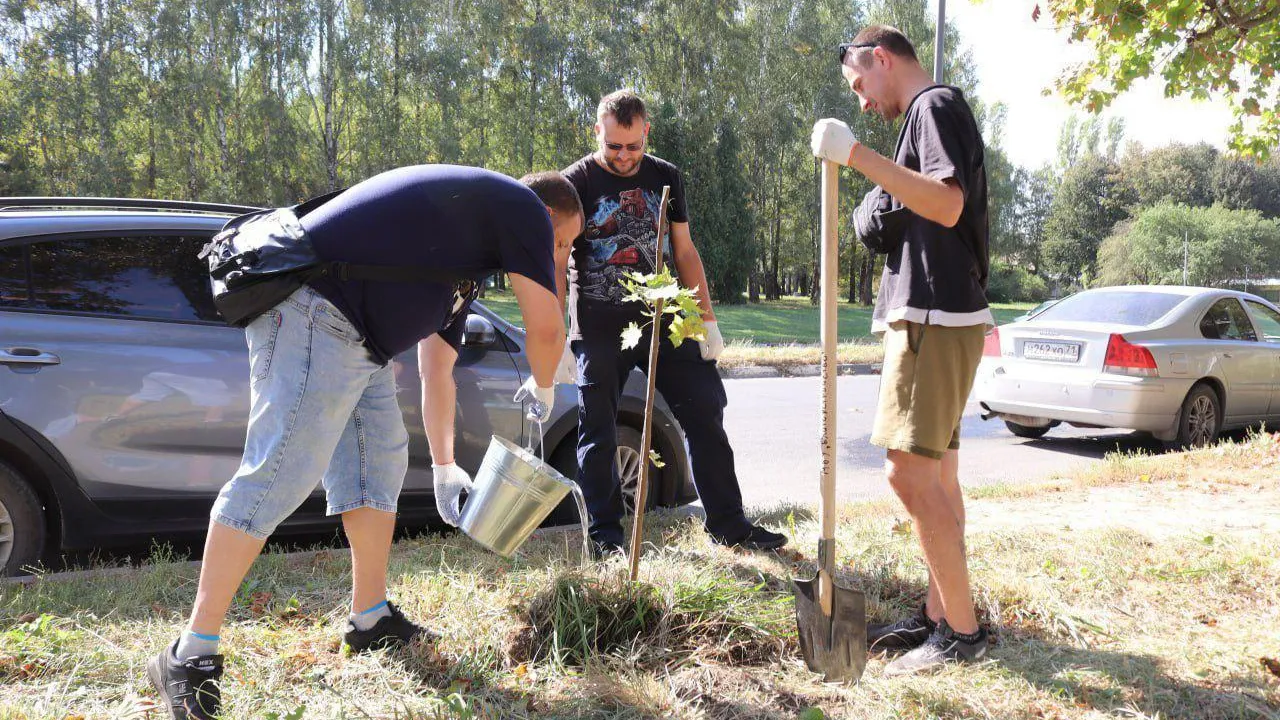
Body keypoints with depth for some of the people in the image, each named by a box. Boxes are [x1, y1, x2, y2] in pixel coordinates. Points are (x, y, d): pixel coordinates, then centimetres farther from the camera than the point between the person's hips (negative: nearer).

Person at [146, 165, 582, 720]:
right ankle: (190, 655, -10)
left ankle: (371, 621, 23)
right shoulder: (520, 205, 4)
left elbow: (436, 369, 33)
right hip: (315, 313, -11)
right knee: (278, 475, -13)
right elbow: (545, 326, -3)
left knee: (380, 462, 14)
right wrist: (542, 392, 18)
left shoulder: (464, 269, 30)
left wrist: (444, 468, 34)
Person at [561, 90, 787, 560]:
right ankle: (605, 535, 16)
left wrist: (707, 318, 8)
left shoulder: (665, 177, 9)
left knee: (705, 412, 2)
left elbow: (684, 251, 14)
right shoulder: (577, 182, -3)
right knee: (598, 432, 2)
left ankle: (728, 524, 13)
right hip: (599, 328, -3)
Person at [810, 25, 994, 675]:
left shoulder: (936, 104, -7)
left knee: (909, 469, -13)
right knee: (935, 471, 11)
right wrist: (878, 219, 11)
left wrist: (857, 154, -25)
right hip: (928, 314, 11)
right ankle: (938, 615, 18)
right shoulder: (928, 115, 23)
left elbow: (948, 205, -24)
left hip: (936, 317, -10)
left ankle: (962, 630, -5)